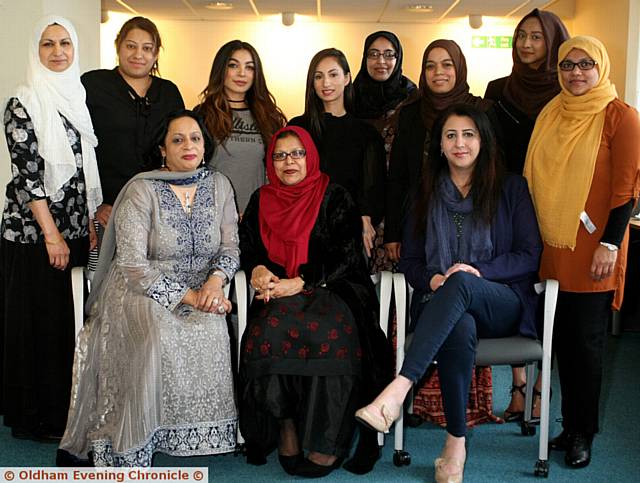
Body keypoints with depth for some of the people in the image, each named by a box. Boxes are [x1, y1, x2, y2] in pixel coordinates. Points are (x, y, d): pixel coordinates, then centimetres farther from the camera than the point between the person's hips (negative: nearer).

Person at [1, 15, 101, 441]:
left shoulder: (79, 99, 11)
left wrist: (91, 223, 10)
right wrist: (51, 235, -15)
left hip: (75, 231, 6)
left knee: (73, 320, 11)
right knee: (40, 322, 1)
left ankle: (67, 407, 24)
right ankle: (36, 417, 15)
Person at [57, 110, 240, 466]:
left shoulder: (219, 186, 7)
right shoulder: (141, 190, -8)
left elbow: (230, 246, 5)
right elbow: (131, 263, -15)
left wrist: (215, 280, -17)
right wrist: (187, 295, -21)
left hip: (199, 293, 4)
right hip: (143, 291, -3)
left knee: (210, 333, -29)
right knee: (157, 337, -33)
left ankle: (199, 433, -11)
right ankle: (127, 448, -19)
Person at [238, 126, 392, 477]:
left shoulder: (334, 197, 8)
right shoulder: (261, 201, 20)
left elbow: (346, 254, -2)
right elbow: (247, 247, 16)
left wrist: (299, 283, -15)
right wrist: (258, 269, -9)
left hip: (330, 290, -2)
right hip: (278, 292, 3)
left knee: (328, 333, -36)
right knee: (269, 330, -33)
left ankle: (327, 444, -28)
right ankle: (285, 427, -22)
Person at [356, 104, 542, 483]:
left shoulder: (511, 188, 11)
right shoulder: (427, 193, 19)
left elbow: (530, 255, 4)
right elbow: (409, 260, 16)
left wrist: (478, 271, -13)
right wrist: (432, 279, -8)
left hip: (502, 304, -1)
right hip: (441, 303, 1)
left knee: (460, 282, -39)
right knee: (461, 329, -39)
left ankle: (397, 391, -51)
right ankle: (456, 443, -31)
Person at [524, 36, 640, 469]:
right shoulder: (551, 114, 12)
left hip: (591, 248, -5)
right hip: (552, 245, 5)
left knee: (586, 340, 2)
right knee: (562, 337, 10)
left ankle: (584, 434, 15)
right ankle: (570, 424, 24)